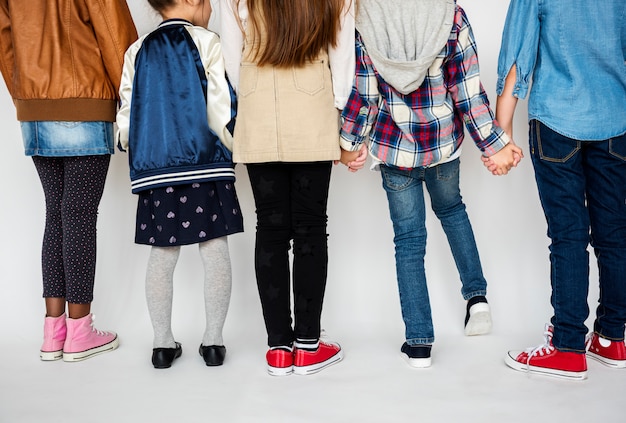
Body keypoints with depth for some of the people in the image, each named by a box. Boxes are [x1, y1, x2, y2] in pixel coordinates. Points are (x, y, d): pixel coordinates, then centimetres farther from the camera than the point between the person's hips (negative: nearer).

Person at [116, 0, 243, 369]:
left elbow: (127, 115, 8)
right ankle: (213, 340, 10)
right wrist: (233, 147, 7)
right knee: (215, 251, 4)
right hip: (207, 166, -3)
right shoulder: (206, 41, -2)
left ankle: (163, 342, 14)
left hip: (155, 171, 4)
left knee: (162, 255, 8)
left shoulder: (138, 51, 10)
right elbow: (222, 109, -8)